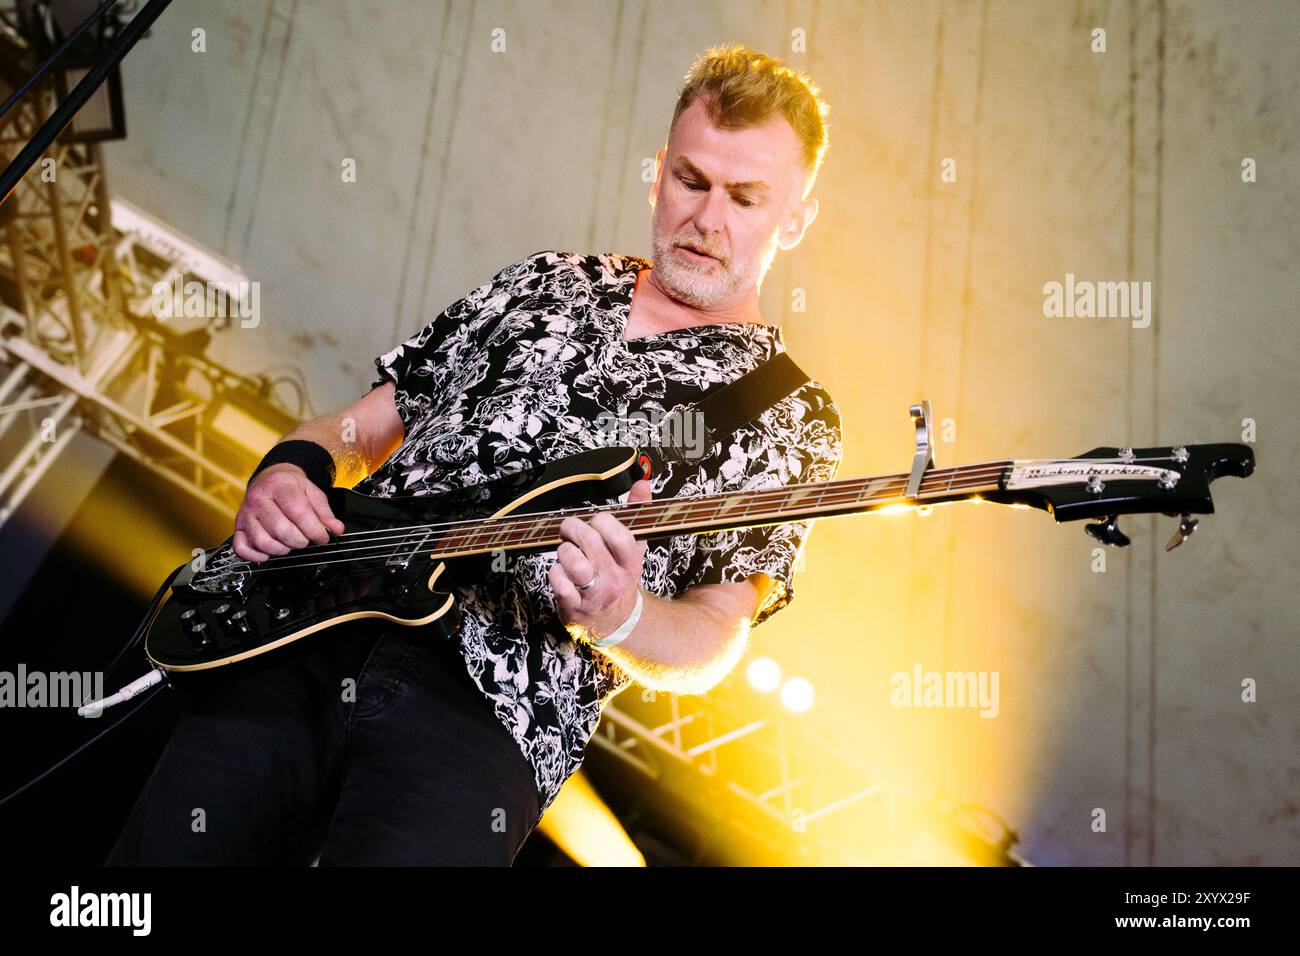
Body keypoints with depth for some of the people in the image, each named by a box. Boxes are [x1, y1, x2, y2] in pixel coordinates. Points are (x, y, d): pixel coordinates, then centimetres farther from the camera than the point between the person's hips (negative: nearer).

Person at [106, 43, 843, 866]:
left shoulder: (787, 416, 8)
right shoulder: (547, 283, 22)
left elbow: (712, 642, 0)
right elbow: (359, 427, 24)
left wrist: (618, 618, -22)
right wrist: (289, 473, 1)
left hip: (490, 704, -3)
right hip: (311, 618, 4)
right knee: (162, 846, -10)